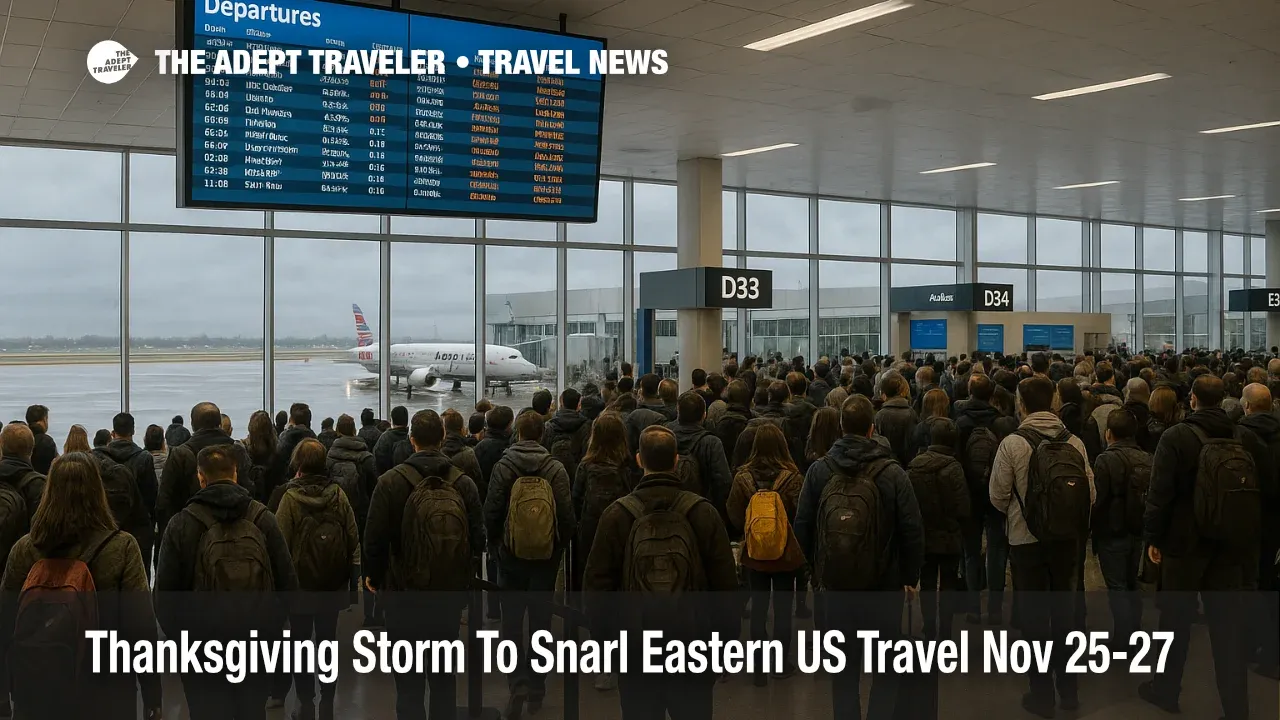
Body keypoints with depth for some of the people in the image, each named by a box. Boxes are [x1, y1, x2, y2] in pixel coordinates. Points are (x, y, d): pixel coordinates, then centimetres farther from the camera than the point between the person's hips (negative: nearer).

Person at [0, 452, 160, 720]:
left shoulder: (23, 549, -6)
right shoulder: (122, 548, -14)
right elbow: (141, 625, -13)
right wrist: (152, 698, -4)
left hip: (36, 691, 2)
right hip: (106, 695, -2)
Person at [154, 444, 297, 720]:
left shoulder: (181, 524, -9)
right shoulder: (263, 518, -5)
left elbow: (165, 591, -7)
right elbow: (288, 582, -4)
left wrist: (177, 633, 8)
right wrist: (271, 625, 9)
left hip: (201, 648, -2)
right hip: (258, 646, 2)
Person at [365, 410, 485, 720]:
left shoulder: (391, 481, -13)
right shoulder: (464, 483, -5)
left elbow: (375, 537, -12)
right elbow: (477, 539, -1)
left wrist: (373, 575, 7)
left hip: (404, 592, -3)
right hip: (450, 593, 3)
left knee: (408, 680, 6)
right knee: (444, 677, 17)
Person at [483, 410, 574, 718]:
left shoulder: (503, 466, -7)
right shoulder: (556, 469, -7)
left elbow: (491, 512, -6)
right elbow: (567, 515, -7)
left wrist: (497, 541, 12)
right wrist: (559, 546, 9)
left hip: (511, 555, -1)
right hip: (546, 556, 1)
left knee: (512, 620, 7)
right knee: (540, 620, 12)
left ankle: (518, 684, -7)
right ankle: (536, 689, 19)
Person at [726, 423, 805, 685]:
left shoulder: (742, 477, -11)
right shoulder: (792, 477, -16)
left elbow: (734, 519, -6)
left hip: (755, 555, 1)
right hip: (786, 554, -1)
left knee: (758, 609, 12)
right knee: (783, 609, 12)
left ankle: (759, 667, 17)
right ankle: (782, 665, 23)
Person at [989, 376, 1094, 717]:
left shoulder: (1012, 444, -14)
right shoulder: (1074, 442, -4)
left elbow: (998, 497, -10)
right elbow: (1090, 494, -2)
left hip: (1027, 540, -3)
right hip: (1068, 538, 4)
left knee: (1034, 615, 8)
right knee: (1064, 610, 17)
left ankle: (1041, 693, 16)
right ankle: (1068, 688, 28)